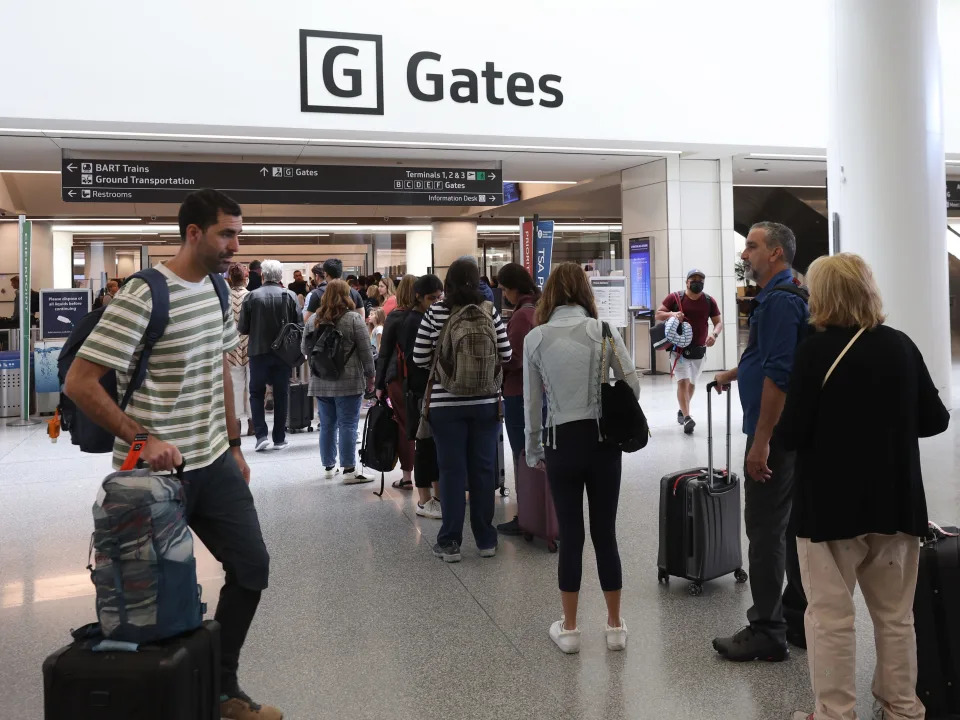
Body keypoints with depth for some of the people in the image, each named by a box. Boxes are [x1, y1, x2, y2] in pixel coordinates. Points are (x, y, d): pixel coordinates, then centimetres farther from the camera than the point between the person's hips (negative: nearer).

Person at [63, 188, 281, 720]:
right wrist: (143, 438, -23)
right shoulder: (143, 296, -18)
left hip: (214, 462, 8)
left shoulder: (217, 288, 7)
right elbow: (79, 382, -18)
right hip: (158, 470, -7)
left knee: (251, 567, 9)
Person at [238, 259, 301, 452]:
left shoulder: (251, 296, -9)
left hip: (258, 351, -1)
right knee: (281, 395, 11)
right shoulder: (290, 296, -6)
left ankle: (261, 435, 2)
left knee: (257, 393, 12)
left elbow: (242, 328, -6)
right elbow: (299, 326, -3)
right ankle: (279, 439, 15)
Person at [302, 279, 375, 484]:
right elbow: (365, 351, -7)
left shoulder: (313, 319, 6)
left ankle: (328, 467, 21)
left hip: (320, 382, 5)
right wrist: (370, 376, 2)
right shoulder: (353, 319, -8)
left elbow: (305, 349, 12)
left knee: (327, 425, 12)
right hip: (348, 382, -5)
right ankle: (348, 470, 0)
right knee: (348, 425, -1)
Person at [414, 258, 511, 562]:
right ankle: (486, 539, 19)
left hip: (446, 404, -1)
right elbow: (506, 355, -1)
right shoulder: (489, 312, -3)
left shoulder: (435, 313, -6)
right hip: (485, 403, 1)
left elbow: (420, 358, -4)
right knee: (483, 469, 10)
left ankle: (450, 542, 11)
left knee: (451, 470, 6)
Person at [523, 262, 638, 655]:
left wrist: (534, 451, 12)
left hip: (562, 442, 0)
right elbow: (632, 385, -3)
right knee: (605, 531, 10)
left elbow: (532, 402, 1)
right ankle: (615, 625, 21)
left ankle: (569, 628, 18)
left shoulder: (535, 338, -2)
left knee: (570, 533, 9)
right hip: (603, 440, 1)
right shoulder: (604, 331, -4)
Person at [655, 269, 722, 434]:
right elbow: (658, 315, -3)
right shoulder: (675, 297, -4)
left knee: (692, 383, 16)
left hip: (698, 349, 3)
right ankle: (687, 418, -20)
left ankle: (682, 411, 38)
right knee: (683, 382, -15)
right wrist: (672, 314, -23)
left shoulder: (709, 301, 2)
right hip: (679, 347, -3)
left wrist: (714, 334, -18)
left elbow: (718, 322, 3)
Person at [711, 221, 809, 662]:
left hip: (774, 434, -10)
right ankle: (798, 620, 25)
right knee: (794, 527, 15)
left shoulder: (780, 300, -17)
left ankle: (767, 631, 5)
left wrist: (761, 441, -24)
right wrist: (733, 374, 40)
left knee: (765, 531, -4)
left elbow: (778, 375, -24)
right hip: (791, 433, 10)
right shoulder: (784, 296, 15)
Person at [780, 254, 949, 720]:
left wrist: (782, 429, 5)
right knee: (896, 615, 18)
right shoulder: (902, 345, 1)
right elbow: (935, 420, 6)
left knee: (830, 616, 5)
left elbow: (791, 435, -17)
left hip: (831, 504, -5)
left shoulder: (816, 350, -14)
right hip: (896, 500, 5)